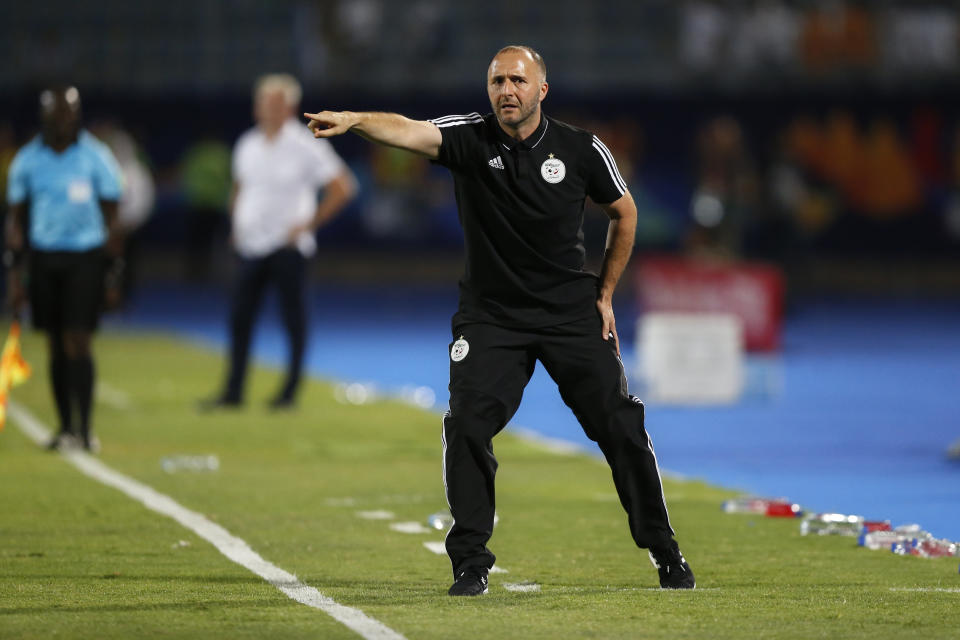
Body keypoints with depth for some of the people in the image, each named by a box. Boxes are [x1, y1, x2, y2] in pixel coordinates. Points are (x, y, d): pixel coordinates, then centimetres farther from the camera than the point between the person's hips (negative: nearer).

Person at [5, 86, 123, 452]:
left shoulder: (96, 158, -2)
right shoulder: (27, 160, 4)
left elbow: (111, 218, 2)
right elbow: (15, 218, 10)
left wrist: (112, 273, -1)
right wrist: (15, 272, 4)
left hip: (85, 258, -3)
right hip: (44, 257, 3)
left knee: (78, 343, -10)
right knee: (56, 347, 5)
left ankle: (85, 429, -9)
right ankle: (65, 427, 13)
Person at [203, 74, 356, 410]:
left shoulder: (305, 147, -8)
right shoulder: (247, 145, 10)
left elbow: (343, 187, -8)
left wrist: (309, 224, -10)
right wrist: (237, 224, 15)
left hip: (288, 247, -5)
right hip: (252, 245, 6)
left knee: (293, 319, -1)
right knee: (239, 319, 3)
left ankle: (290, 391, 6)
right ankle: (233, 391, 9)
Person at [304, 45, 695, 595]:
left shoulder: (582, 151, -6)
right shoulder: (470, 138, -10)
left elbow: (624, 213, 10)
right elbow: (408, 131, -29)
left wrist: (605, 293, 9)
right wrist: (354, 121, -49)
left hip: (572, 313, 1)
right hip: (492, 316, 0)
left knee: (621, 427, 0)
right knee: (467, 426, -15)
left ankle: (663, 549, 19)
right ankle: (471, 563, -2)